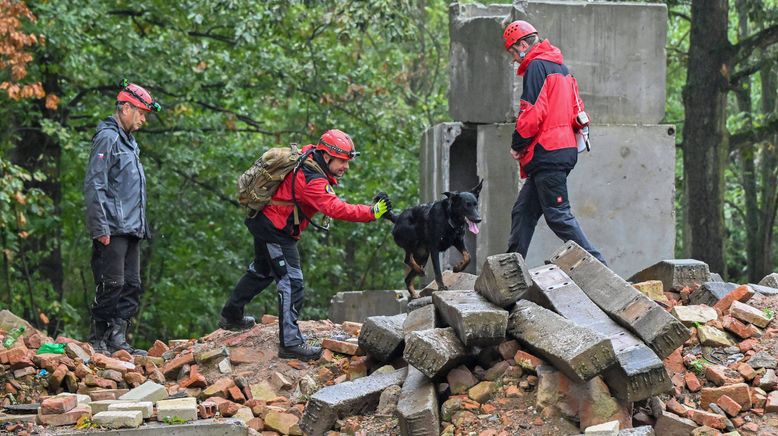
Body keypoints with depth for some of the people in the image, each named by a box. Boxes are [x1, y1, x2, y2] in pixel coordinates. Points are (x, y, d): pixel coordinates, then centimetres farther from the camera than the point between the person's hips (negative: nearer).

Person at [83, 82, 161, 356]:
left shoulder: (129, 142, 21)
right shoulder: (107, 137, -8)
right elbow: (94, 185, -14)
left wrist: (141, 226, 20)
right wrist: (100, 228, -19)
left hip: (131, 230, 9)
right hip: (113, 230, -9)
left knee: (131, 287, 6)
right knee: (112, 284, -10)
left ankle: (118, 339, 8)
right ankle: (98, 340, -4)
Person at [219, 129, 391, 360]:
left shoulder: (307, 157, -1)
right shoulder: (312, 180, -29)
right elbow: (336, 209, -39)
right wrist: (372, 213, -41)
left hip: (262, 219, 11)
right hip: (275, 230, -11)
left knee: (261, 271, 28)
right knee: (291, 281, -12)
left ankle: (231, 316, 44)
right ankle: (290, 342, -14)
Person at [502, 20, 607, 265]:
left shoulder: (536, 66, -10)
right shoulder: (560, 68, 20)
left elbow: (532, 113, -19)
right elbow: (576, 111, 21)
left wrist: (517, 144, -5)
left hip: (547, 153, -10)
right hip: (564, 150, 10)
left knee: (558, 215, -10)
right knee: (523, 211, 12)